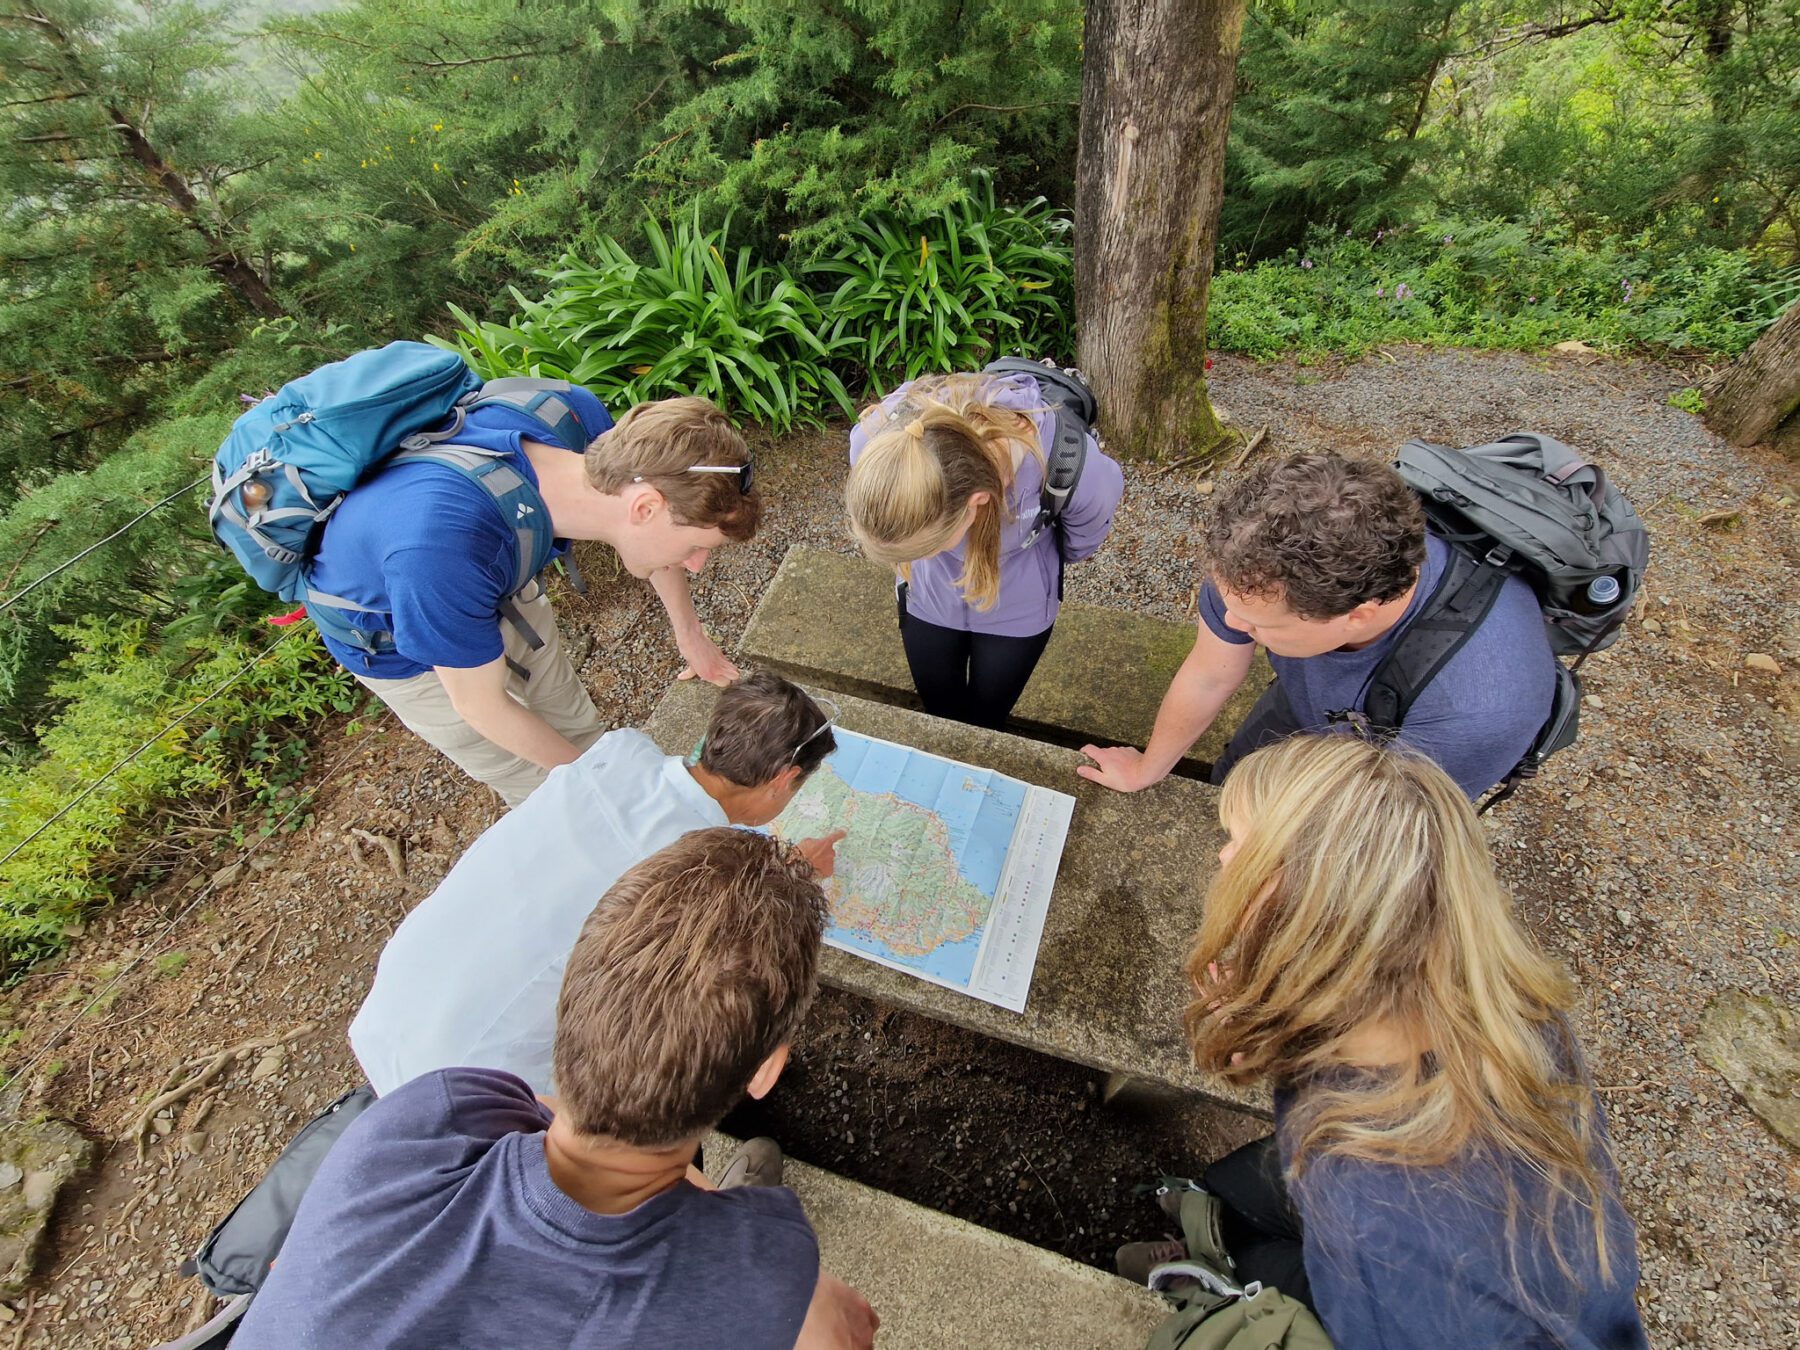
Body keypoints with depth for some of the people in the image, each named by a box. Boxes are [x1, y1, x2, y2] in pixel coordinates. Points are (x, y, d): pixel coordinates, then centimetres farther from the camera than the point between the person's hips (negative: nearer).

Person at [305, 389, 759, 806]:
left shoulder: (577, 414, -29)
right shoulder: (445, 553, -47)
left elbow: (650, 531, -7)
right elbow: (480, 706, -28)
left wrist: (691, 637, 5)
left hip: (491, 591, 5)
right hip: (400, 648, -5)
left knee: (578, 728, 16)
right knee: (545, 792, 7)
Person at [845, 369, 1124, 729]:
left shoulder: (1072, 472, -42)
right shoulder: (875, 443, -36)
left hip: (1015, 607, -1)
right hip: (926, 598, 2)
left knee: (984, 726, 21)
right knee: (939, 720, 23)